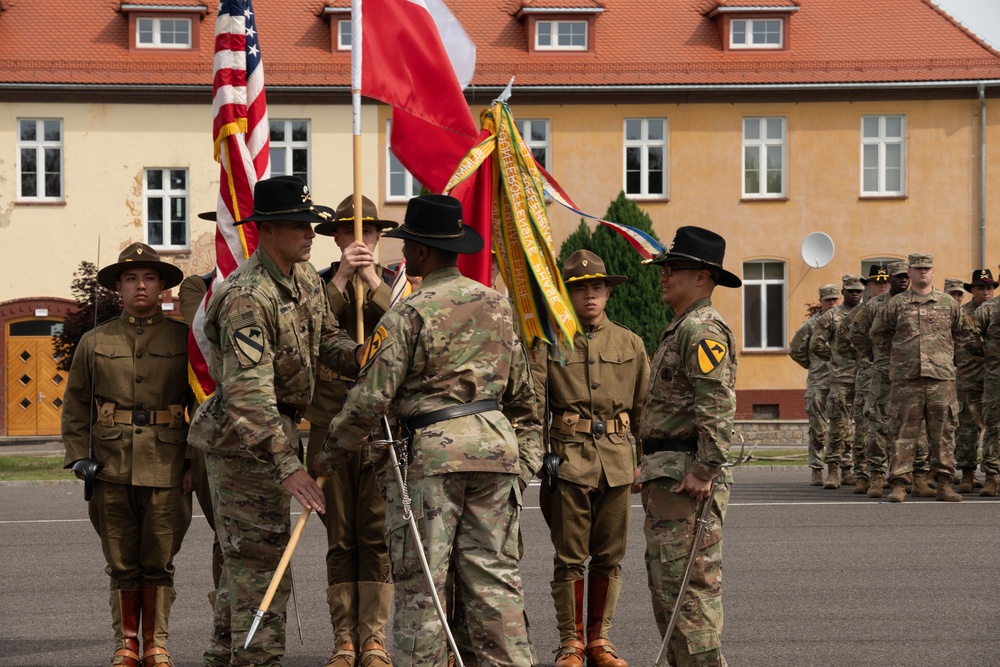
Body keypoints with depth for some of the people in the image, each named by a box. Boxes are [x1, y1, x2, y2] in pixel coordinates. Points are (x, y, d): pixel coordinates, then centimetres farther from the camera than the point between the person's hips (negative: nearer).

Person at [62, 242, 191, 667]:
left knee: (158, 562, 3)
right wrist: (80, 457, 3)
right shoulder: (94, 343, 10)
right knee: (121, 564, 6)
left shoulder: (183, 339, 5)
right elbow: (74, 406, 13)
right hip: (112, 469, 1)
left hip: (166, 469, -1)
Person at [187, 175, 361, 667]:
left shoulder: (305, 277, 5)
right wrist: (286, 466, -36)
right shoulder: (246, 298, -25)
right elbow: (248, 392, -32)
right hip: (242, 437, -10)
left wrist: (363, 357, -10)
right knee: (260, 558, -7)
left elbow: (327, 339, 14)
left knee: (244, 557, 19)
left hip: (275, 428, 10)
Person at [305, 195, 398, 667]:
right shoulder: (318, 284, 9)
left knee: (377, 534, -3)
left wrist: (373, 284, -16)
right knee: (340, 537, 3)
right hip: (331, 426, 1)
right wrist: (339, 281, -15)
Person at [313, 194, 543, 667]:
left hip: (432, 451, -6)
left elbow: (371, 398, -8)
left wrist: (327, 458, 3)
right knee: (494, 575, 9)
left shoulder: (409, 314, -8)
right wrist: (527, 458, 23)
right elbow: (521, 393, 17)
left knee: (420, 582, 1)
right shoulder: (498, 304, 12)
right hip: (495, 445, 6)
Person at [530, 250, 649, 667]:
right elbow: (533, 405, -1)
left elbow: (644, 409, 14)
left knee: (609, 556, 7)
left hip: (617, 462, 3)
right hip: (569, 460, -3)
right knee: (570, 557, 0)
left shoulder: (630, 344, 10)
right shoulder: (549, 343, 2)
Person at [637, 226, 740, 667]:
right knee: (665, 584, 15)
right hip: (666, 476, 11)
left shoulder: (703, 330, -14)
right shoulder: (679, 329, 20)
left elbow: (718, 408, -23)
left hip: (687, 481, -11)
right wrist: (652, 465, 21)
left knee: (688, 588, -10)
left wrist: (704, 472, -26)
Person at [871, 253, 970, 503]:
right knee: (905, 431, -3)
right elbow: (878, 333, 18)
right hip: (906, 379, -1)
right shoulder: (896, 304, 7)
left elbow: (964, 332, 22)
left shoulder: (949, 303, 10)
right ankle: (898, 484, -3)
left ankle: (944, 484, 7)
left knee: (942, 432, 2)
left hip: (941, 377, 1)